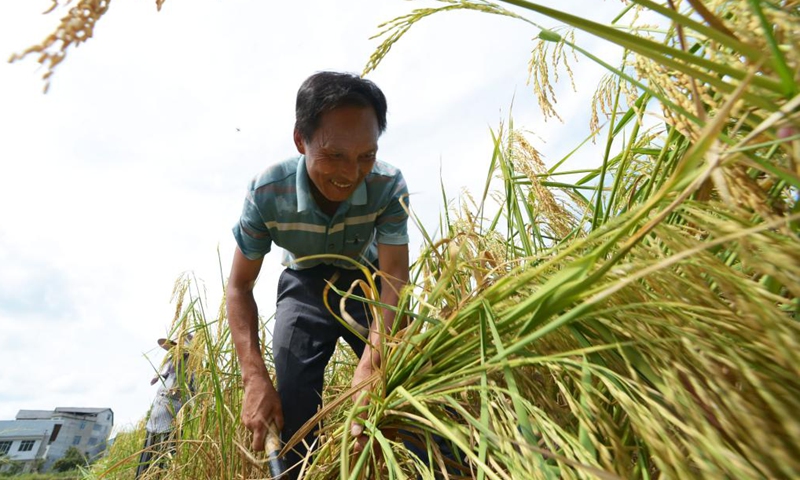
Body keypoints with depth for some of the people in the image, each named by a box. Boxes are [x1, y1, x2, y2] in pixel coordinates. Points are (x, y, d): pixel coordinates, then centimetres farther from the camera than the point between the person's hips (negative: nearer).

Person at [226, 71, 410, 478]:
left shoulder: (389, 186, -28)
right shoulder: (266, 192, -26)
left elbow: (394, 278, -28)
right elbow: (239, 286, -16)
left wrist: (370, 364, -44)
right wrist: (254, 376, -27)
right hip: (305, 285, 1)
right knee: (293, 403, -15)